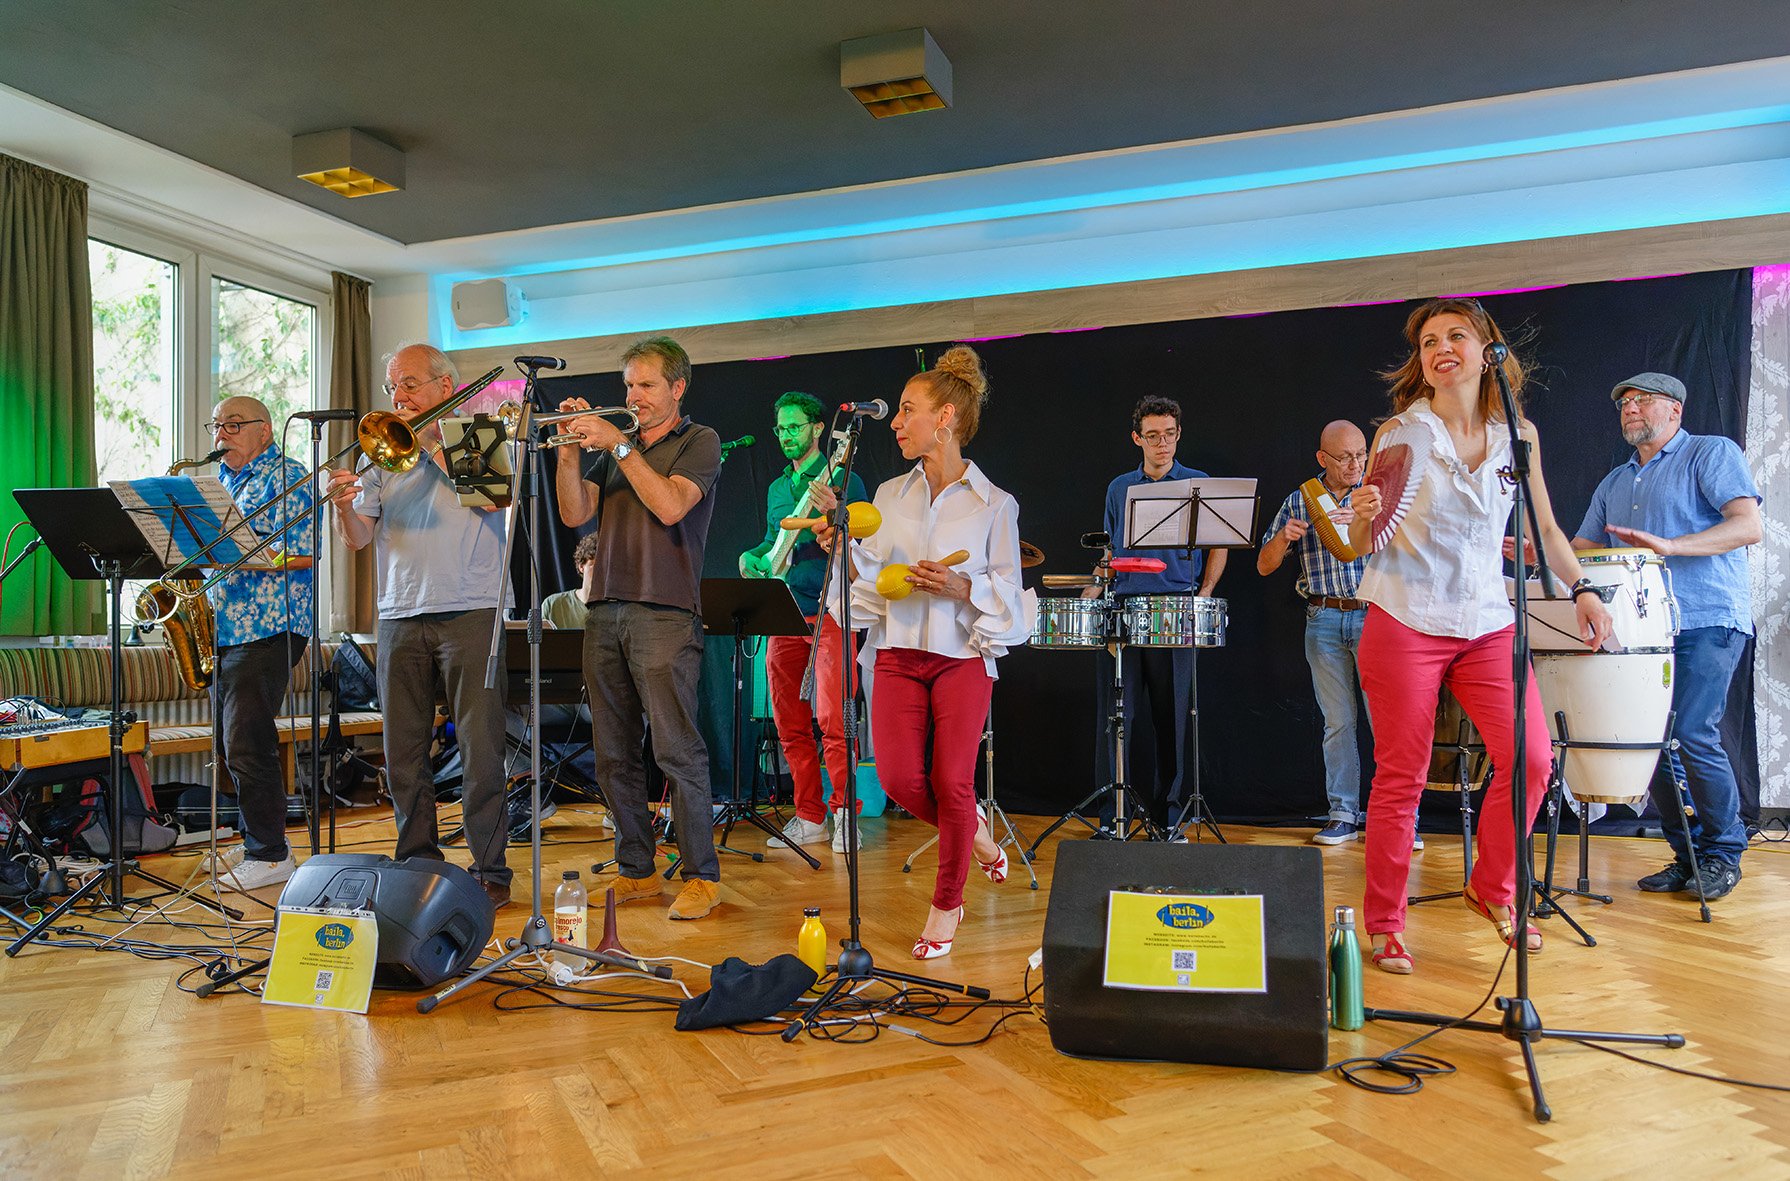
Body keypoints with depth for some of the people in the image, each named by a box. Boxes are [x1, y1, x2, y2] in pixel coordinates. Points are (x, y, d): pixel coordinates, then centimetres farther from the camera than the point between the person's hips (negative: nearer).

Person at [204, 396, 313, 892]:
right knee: (228, 750, 12)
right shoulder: (221, 481, 21)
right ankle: (256, 842, 23)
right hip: (224, 629, 9)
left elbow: (304, 555, -16)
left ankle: (270, 855, 0)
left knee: (246, 746, -9)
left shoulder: (286, 478, -5)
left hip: (266, 629, -9)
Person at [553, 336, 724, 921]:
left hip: (664, 613, -6)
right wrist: (571, 447, -1)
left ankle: (702, 875, 1)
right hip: (604, 610, 6)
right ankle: (636, 870, 19)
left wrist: (618, 445, -11)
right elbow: (574, 513, 10)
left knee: (677, 749, -8)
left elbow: (670, 506, -13)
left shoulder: (699, 442, 4)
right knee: (615, 753, 8)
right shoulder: (613, 446, 20)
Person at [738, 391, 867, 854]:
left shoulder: (842, 479, 1)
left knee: (833, 720, -11)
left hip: (830, 611, -6)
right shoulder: (777, 488, 20)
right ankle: (809, 817, 15)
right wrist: (752, 555, 7)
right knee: (789, 723, 6)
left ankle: (842, 814, 1)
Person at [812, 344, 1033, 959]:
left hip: (963, 654, -3)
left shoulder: (994, 504, 0)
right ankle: (973, 832, 24)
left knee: (951, 781, -8)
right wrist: (843, 544, -8)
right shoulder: (889, 495, 10)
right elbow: (870, 580, 9)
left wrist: (962, 588, -18)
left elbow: (1008, 591, -1)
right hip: (899, 652, 3)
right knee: (900, 777, -9)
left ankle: (945, 905, 15)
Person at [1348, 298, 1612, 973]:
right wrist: (1363, 515, -24)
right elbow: (1361, 546, -3)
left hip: (1488, 621, 4)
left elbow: (1543, 528, 17)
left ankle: (1493, 890, 23)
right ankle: (1385, 924, 14)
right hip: (1405, 620, -3)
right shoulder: (1399, 434, -3)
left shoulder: (1519, 435, 6)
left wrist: (1580, 588, 10)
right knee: (1401, 777, 0)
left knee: (1530, 758, -2)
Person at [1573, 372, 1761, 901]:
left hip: (1709, 620, -6)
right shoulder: (1615, 483, 22)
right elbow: (1582, 550, 20)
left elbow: (1748, 526, -10)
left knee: (1691, 734, -15)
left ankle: (1723, 852, 3)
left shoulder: (1712, 453, 3)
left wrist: (1669, 545, -23)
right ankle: (1687, 854, 14)